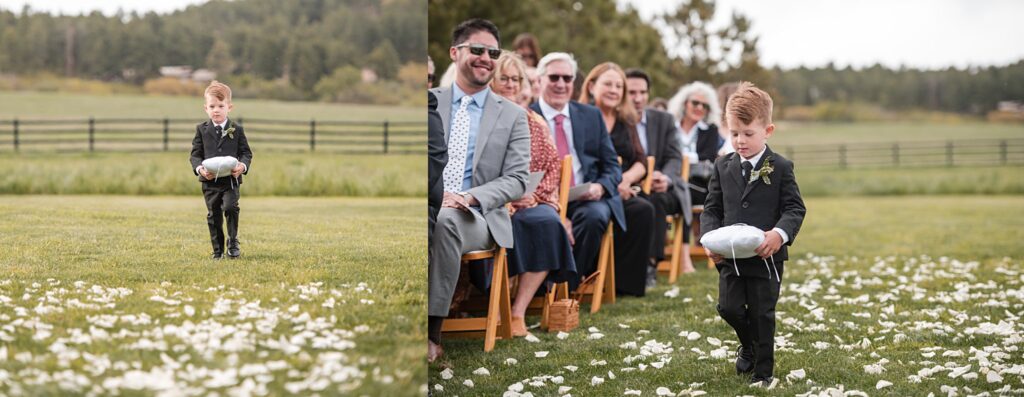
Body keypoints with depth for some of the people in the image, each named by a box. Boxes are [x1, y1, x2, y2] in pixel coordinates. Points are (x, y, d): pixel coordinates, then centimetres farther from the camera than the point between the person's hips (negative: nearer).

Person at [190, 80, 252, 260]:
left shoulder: (236, 129, 2)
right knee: (213, 216, 6)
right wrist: (199, 168, -17)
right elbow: (195, 154, 3)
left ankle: (233, 241, 0)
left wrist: (243, 166, -18)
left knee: (230, 207, -21)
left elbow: (246, 152, 3)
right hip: (210, 181, 2)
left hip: (231, 179, -1)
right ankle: (218, 251, 17)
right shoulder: (202, 129, 4)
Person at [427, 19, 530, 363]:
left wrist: (470, 197, -16)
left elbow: (516, 180, 3)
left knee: (445, 221, -38)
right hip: (424, 207, 1)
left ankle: (432, 333, -33)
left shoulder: (512, 115, 10)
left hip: (478, 217, -1)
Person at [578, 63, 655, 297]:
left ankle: (626, 282, -24)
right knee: (641, 209, -34)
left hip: (625, 189, 5)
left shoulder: (626, 122, 24)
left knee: (645, 208, -30)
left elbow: (641, 162, 14)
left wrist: (627, 179, -8)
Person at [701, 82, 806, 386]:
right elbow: (711, 208, 8)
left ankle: (763, 370, 17)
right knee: (729, 307, 3)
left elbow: (795, 209, -7)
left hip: (766, 255, -3)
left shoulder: (781, 168, -5)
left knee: (762, 313, 3)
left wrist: (780, 234, -26)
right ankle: (748, 345, 35)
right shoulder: (723, 167, 6)